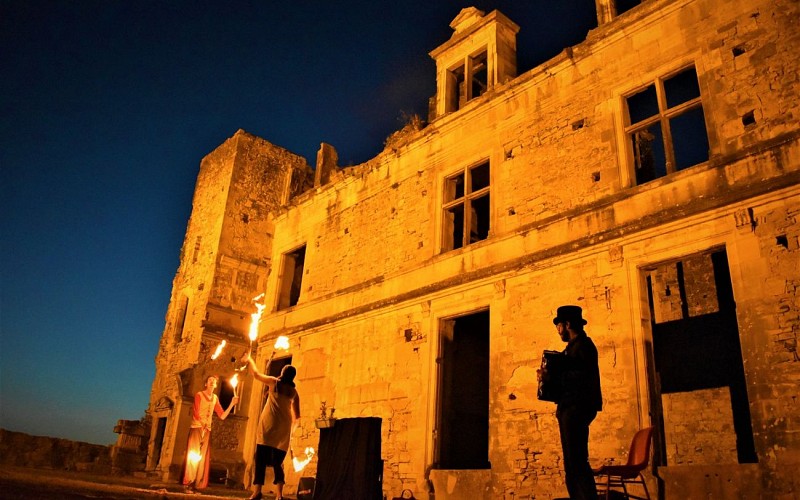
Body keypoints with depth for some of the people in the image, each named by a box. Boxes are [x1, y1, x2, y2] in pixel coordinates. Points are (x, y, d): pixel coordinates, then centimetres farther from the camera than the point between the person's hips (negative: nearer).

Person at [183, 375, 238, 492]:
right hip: (196, 428, -5)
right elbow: (196, 413, -14)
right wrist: (202, 423, -27)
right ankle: (188, 485, -5)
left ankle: (197, 485, 7)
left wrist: (232, 404, 0)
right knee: (193, 456, -8)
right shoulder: (199, 395, -3)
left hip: (207, 430, 5)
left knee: (203, 458, 3)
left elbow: (222, 416, 7)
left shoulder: (215, 398, 12)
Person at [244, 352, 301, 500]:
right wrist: (291, 429, 28)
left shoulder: (274, 382, 5)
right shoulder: (294, 391, 13)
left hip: (269, 425, -3)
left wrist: (249, 360, 34)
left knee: (261, 459, -3)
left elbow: (256, 374, 18)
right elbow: (297, 416, 14)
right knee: (277, 461, 6)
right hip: (284, 428, 3)